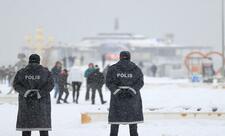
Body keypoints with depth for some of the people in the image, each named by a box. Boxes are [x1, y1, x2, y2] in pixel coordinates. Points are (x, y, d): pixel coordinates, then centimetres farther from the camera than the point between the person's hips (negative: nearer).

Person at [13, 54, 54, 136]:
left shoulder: (21, 72, 3)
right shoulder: (45, 72, -1)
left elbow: (16, 85, -5)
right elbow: (50, 85, -10)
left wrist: (25, 92, -13)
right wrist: (40, 93, -14)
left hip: (26, 103, 1)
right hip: (42, 104, -1)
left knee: (26, 126, 4)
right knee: (43, 124, 4)